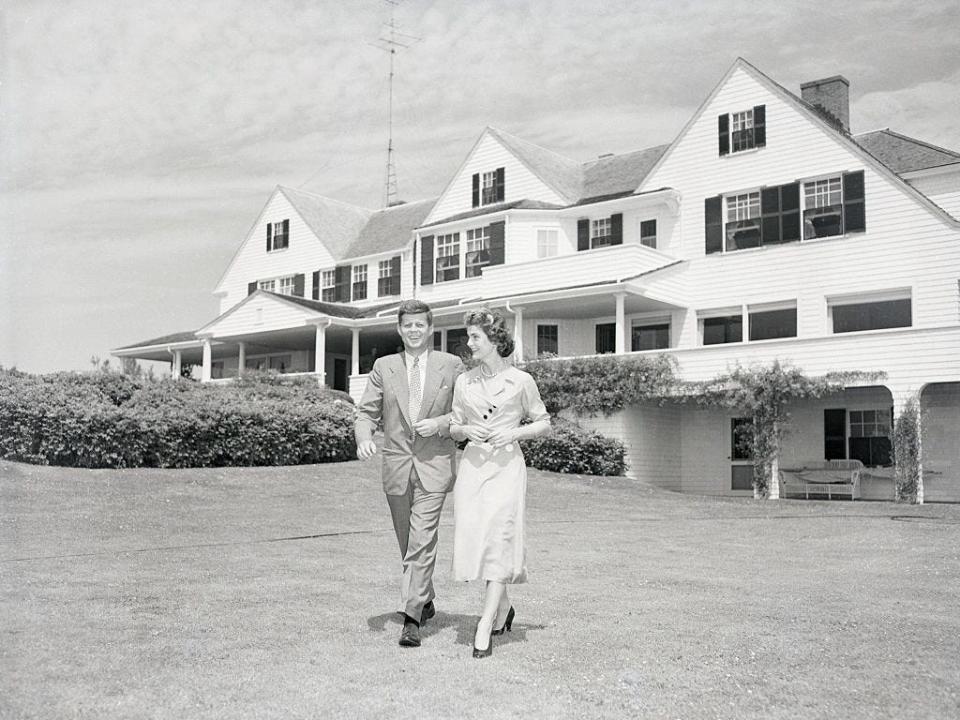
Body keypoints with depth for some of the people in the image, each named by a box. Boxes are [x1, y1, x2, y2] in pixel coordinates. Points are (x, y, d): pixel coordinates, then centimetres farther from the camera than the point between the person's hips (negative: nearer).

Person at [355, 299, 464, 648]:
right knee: (408, 543, 14)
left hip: (434, 465, -3)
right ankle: (426, 601, 35)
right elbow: (366, 412, 4)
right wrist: (364, 437, -17)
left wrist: (440, 423, -13)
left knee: (422, 542, -12)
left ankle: (412, 618, -9)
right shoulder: (383, 367, 7)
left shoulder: (451, 365, 2)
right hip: (396, 464, 3)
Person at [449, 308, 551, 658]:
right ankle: (503, 607, 25)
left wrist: (514, 433, -9)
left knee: (498, 538, -10)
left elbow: (543, 422, 8)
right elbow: (454, 428, 16)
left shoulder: (520, 380, 0)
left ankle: (485, 626, -8)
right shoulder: (464, 382, 9)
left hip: (506, 465, -3)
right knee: (473, 536, 0)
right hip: (473, 463, 3)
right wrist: (466, 430, -6)